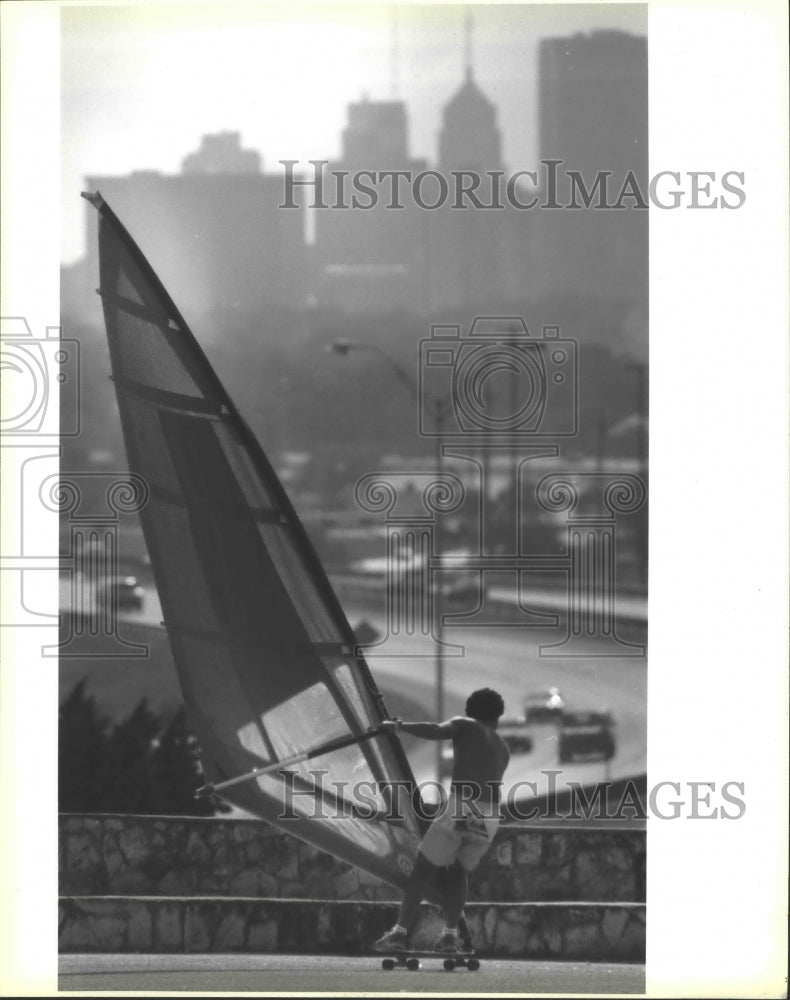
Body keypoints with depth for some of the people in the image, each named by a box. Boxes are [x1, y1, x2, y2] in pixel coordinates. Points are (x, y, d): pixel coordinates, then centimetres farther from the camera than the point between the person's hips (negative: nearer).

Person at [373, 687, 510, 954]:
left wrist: (399, 726, -3)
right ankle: (450, 934, 8)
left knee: (424, 868, 3)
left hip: (460, 807, -5)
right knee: (459, 872, 22)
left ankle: (400, 932, -5)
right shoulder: (503, 748, 25)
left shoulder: (464, 725, 10)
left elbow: (436, 731, -10)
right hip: (490, 817, 5)